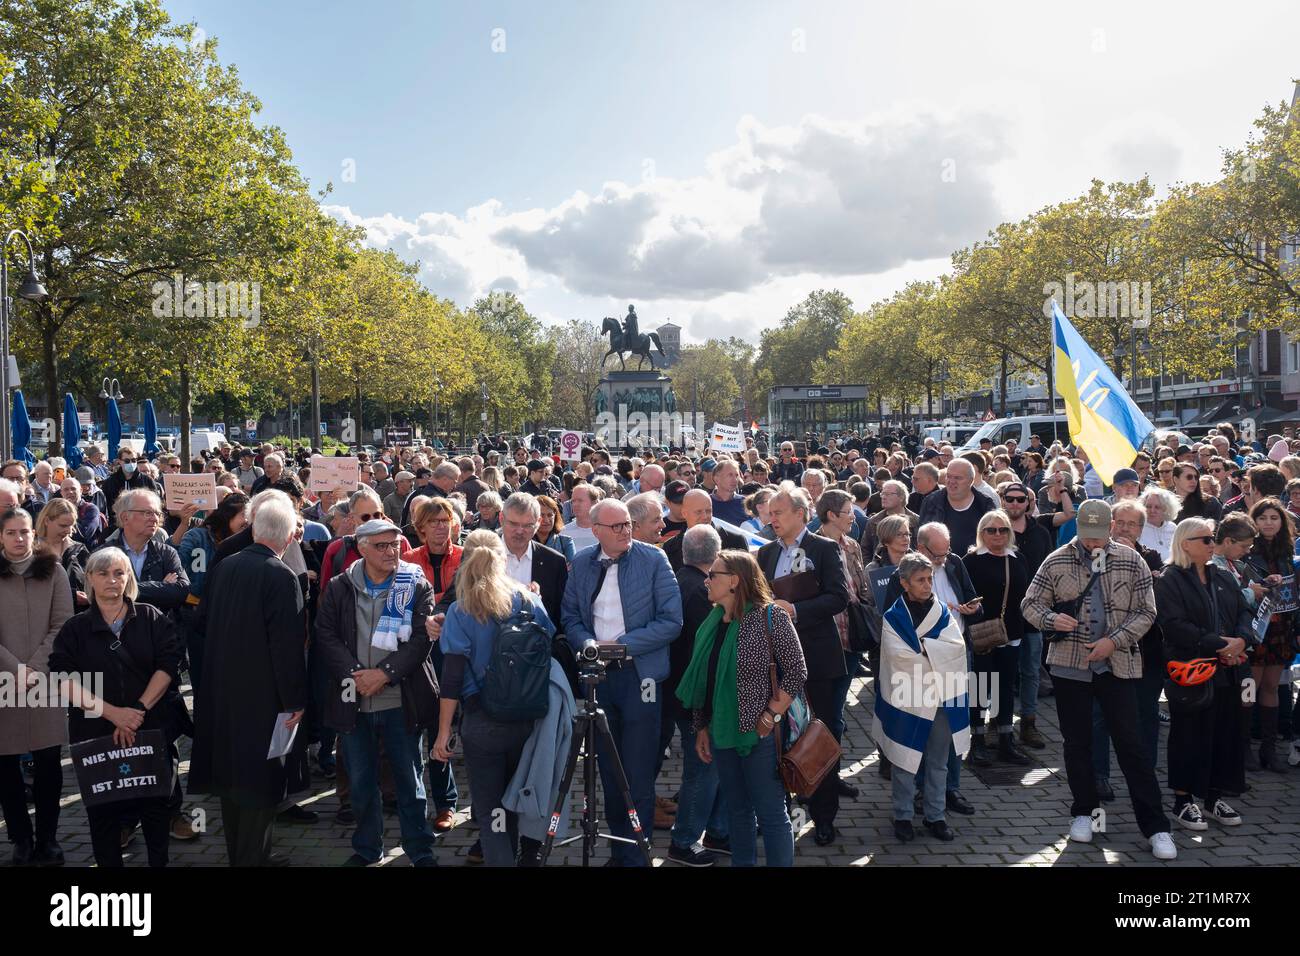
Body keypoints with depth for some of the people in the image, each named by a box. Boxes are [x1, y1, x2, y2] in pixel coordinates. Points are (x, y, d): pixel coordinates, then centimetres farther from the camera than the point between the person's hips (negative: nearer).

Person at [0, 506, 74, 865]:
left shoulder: (52, 571, 5)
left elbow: (62, 625, 1)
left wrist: (35, 669, -9)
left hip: (46, 679, 0)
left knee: (48, 761, 1)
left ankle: (47, 837, 13)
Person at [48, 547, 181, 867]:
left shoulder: (152, 619, 3)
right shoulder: (75, 628, 3)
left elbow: (168, 664, -6)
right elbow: (63, 678, -8)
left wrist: (139, 709, -17)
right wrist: (111, 712, -20)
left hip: (152, 731, 0)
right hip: (96, 735, 0)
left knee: (156, 806, 8)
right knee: (103, 810, 9)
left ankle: (159, 861, 24)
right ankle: (108, 863, 25)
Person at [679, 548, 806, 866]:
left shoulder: (770, 616, -11)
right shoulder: (711, 623, 8)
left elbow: (797, 672, -13)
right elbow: (702, 680, 13)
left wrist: (769, 719, -16)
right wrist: (701, 728, 11)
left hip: (760, 734, -6)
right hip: (723, 733, 6)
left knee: (770, 814, 2)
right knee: (737, 810, 16)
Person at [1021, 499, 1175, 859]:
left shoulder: (1130, 561, -1)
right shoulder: (1056, 561, 0)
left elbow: (1145, 612, 0)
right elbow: (1030, 605, 3)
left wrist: (1114, 641, -13)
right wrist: (1051, 619, -19)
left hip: (1118, 664, -1)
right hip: (1069, 664, 1)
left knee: (1130, 744, -1)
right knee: (1077, 742, 11)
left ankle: (1155, 826, 7)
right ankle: (1083, 812, 27)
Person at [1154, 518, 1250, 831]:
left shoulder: (1223, 577, 14)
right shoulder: (1169, 580, -8)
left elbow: (1244, 611, 9)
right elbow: (1174, 626, -17)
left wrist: (1240, 639, -11)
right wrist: (1219, 644, -19)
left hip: (1227, 671, 6)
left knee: (1225, 733, 10)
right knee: (1189, 735, 1)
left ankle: (1215, 796, 24)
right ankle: (1183, 801, 12)